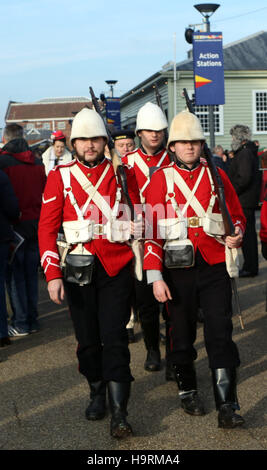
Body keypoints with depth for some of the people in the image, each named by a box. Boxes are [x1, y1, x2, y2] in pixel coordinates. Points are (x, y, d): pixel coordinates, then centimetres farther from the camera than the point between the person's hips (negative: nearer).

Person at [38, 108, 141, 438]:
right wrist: (53, 274, -10)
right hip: (79, 269, 1)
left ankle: (119, 414, -1)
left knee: (115, 339, -4)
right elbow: (47, 228, -1)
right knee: (88, 339, 11)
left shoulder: (123, 173, 3)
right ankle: (97, 393, 33)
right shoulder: (60, 177, 1)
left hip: (117, 267, -1)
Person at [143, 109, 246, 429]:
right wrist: (155, 277, -9)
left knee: (220, 334, -4)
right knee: (182, 333, 12)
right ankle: (187, 390, 33)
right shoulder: (161, 179, 0)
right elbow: (151, 231, -3)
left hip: (215, 265, 1)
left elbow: (237, 214, 16)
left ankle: (227, 406, 0)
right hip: (178, 268, -1)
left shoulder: (217, 175, 7)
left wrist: (237, 233, -8)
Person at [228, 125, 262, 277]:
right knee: (249, 233, 14)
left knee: (246, 234, -5)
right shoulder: (250, 152, 16)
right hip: (249, 200, 10)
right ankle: (251, 266, 20)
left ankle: (250, 268, -1)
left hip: (244, 201, -10)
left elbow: (244, 178, -22)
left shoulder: (245, 154, -16)